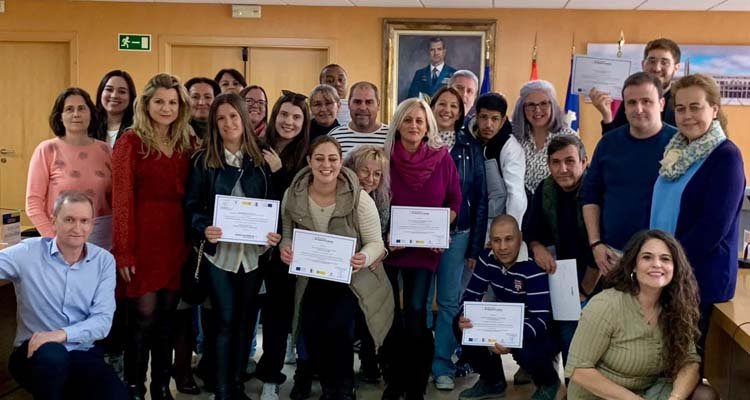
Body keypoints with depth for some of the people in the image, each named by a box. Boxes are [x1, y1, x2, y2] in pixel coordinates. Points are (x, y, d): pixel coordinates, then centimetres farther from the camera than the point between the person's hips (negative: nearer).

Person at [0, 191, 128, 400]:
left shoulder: (104, 260, 1)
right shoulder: (28, 253, -4)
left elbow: (103, 319, -8)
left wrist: (62, 334, -24)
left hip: (83, 354, 2)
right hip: (34, 352, -2)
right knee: (52, 354, -37)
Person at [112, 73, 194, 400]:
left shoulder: (186, 144, 11)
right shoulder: (130, 142, -4)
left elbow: (189, 197, 11)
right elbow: (122, 199, -9)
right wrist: (124, 251, -14)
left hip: (176, 239, 5)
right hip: (143, 239, -4)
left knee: (167, 317, 10)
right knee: (144, 317, -3)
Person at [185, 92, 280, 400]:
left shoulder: (260, 161, 7)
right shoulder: (203, 161, 0)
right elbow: (192, 205, -3)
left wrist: (274, 233, -10)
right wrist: (204, 228, -22)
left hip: (253, 251, 3)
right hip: (219, 251, -3)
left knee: (245, 319, 10)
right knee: (225, 320, -3)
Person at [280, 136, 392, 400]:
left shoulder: (359, 198, -18)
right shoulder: (293, 196, -8)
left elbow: (376, 243, -11)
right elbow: (288, 234, 8)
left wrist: (365, 258, -33)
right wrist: (285, 248, -15)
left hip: (353, 277, -3)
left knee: (337, 325, -25)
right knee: (310, 326, -18)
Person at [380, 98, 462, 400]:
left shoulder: (442, 157, -2)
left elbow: (454, 202, 5)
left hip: (425, 247, 0)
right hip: (389, 245, 0)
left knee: (415, 312, -4)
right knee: (389, 312, 6)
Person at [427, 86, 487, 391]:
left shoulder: (470, 148, 4)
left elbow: (479, 198, 3)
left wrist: (475, 246, -2)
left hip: (456, 234, 0)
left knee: (449, 300, 5)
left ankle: (443, 366, 16)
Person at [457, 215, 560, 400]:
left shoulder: (533, 266, -27)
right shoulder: (486, 259, -10)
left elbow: (541, 319, -32)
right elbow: (470, 296, -7)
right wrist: (465, 318, -32)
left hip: (535, 330, -5)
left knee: (525, 350, -37)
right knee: (463, 327, -17)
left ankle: (548, 383, 3)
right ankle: (493, 381, 8)